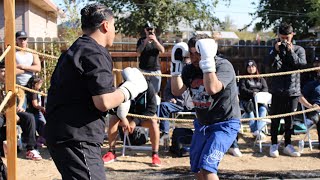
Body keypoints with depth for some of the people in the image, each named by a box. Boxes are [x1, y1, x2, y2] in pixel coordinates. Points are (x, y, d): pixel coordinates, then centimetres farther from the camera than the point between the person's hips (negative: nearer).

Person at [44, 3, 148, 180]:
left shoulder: (75, 50, 19)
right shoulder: (95, 53, -13)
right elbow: (103, 102, -20)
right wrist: (130, 88, -4)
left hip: (62, 134, 11)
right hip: (76, 139, -11)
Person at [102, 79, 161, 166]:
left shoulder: (148, 86, -23)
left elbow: (152, 109, -21)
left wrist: (135, 121, -30)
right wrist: (123, 118, -32)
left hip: (145, 117, -2)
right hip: (129, 116, 2)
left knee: (153, 122, -34)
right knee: (113, 119, -24)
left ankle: (155, 155, -24)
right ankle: (111, 153, -14)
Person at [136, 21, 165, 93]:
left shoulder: (158, 40, 12)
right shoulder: (141, 40, 7)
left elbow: (162, 51, -5)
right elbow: (138, 52, -8)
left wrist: (155, 40, -18)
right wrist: (146, 41, -17)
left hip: (156, 69, 2)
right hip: (144, 69, -1)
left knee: (155, 91, 2)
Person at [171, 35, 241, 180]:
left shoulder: (223, 66, -21)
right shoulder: (190, 69, 0)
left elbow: (212, 89, -37)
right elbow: (177, 91, -10)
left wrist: (207, 60, -37)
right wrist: (176, 63, -15)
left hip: (225, 124, -8)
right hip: (202, 123, 8)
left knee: (206, 166, -21)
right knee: (196, 167, 18)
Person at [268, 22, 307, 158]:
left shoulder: (299, 50, 6)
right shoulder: (275, 49, 6)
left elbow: (301, 64, -10)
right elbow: (272, 65, -8)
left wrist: (290, 52, -15)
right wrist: (276, 51, -18)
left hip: (293, 90, 0)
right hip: (278, 90, 0)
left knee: (289, 118, 7)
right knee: (275, 118, 3)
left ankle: (288, 144, 16)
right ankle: (274, 144, 11)